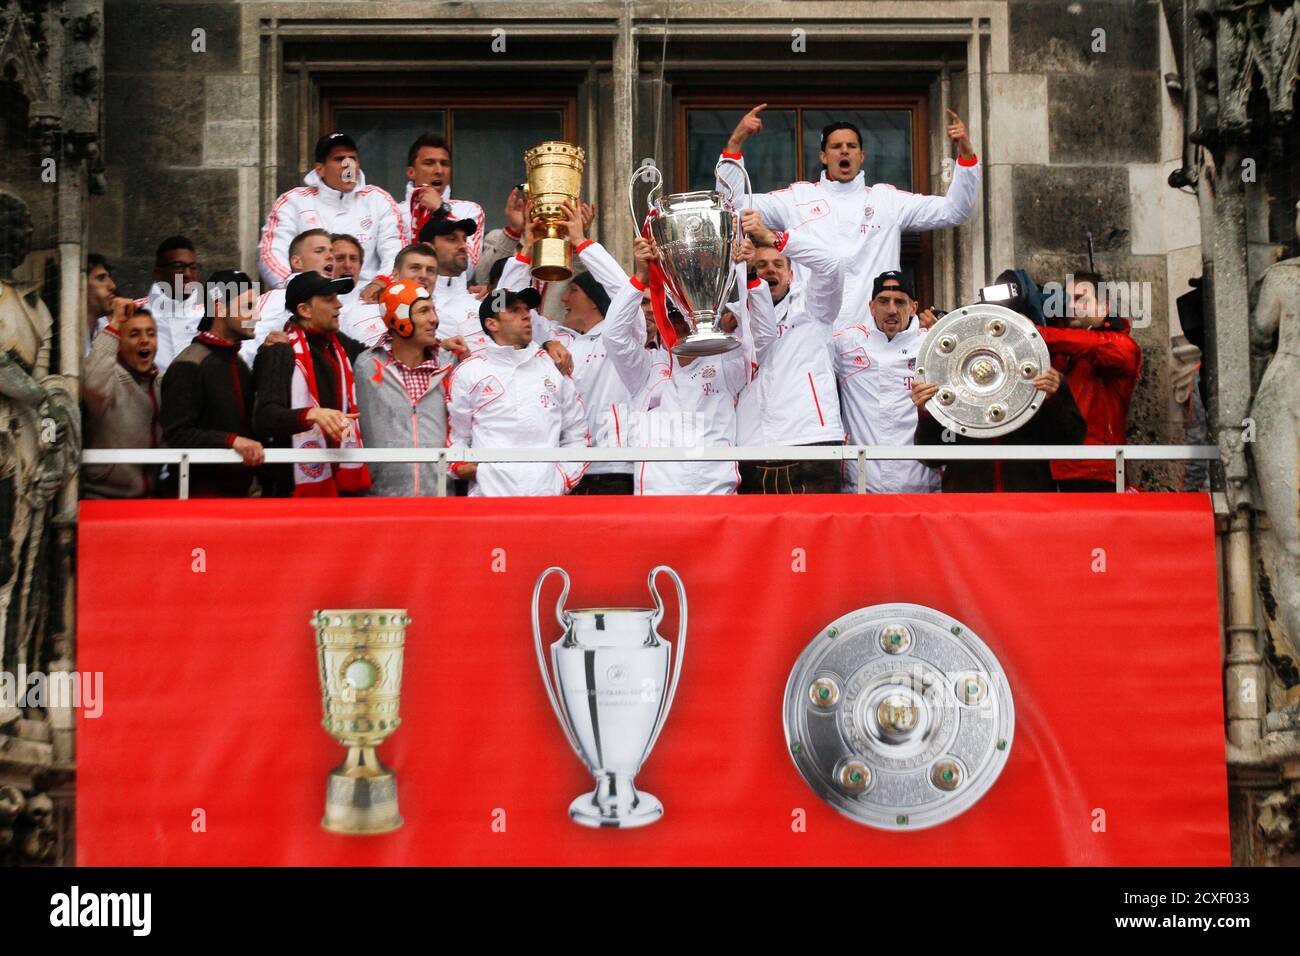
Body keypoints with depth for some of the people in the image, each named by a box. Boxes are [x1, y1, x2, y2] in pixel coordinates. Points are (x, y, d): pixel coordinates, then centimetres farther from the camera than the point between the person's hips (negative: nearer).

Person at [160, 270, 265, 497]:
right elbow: (176, 434, -19)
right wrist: (231, 440, -29)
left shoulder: (239, 363, 19)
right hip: (203, 491, -8)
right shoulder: (188, 366, -10)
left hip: (240, 490, 8)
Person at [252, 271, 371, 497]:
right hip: (300, 485, -7)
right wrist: (313, 414, -37)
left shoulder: (340, 345, 14)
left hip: (343, 481, 7)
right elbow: (264, 418, -21)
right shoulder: (280, 353, -8)